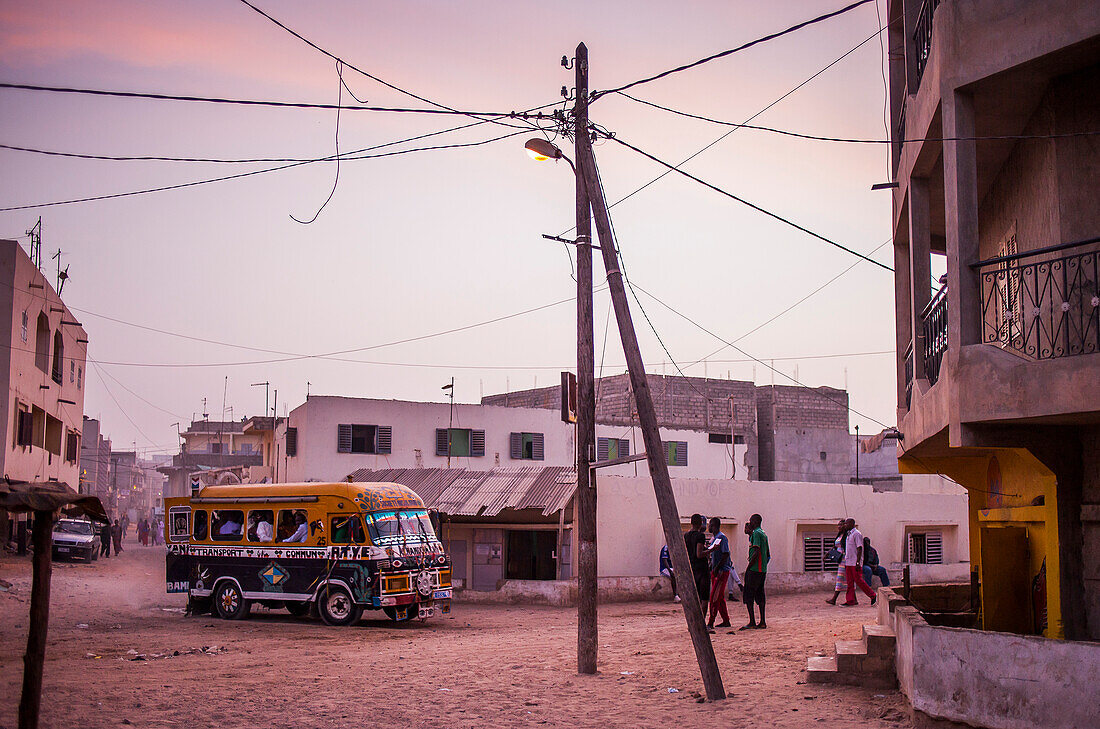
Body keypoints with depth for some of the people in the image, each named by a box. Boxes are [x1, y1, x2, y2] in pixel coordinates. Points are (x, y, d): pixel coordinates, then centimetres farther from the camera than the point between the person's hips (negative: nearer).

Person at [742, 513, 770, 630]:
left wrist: (748, 568, -16)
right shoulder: (764, 534, 18)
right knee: (759, 596, 11)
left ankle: (752, 622, -11)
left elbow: (756, 552, -21)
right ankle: (762, 622, 11)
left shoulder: (756, 533, -12)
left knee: (748, 597, -7)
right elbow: (768, 555, 22)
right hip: (762, 570, 9)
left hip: (754, 570, -9)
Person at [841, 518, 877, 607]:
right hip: (848, 562, 9)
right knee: (850, 582, 4)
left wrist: (858, 562, -22)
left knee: (858, 580, -6)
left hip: (855, 563, -9)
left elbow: (859, 549, -16)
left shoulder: (857, 534, -11)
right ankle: (850, 601, 3)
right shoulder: (849, 534, 17)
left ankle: (873, 596, 6)